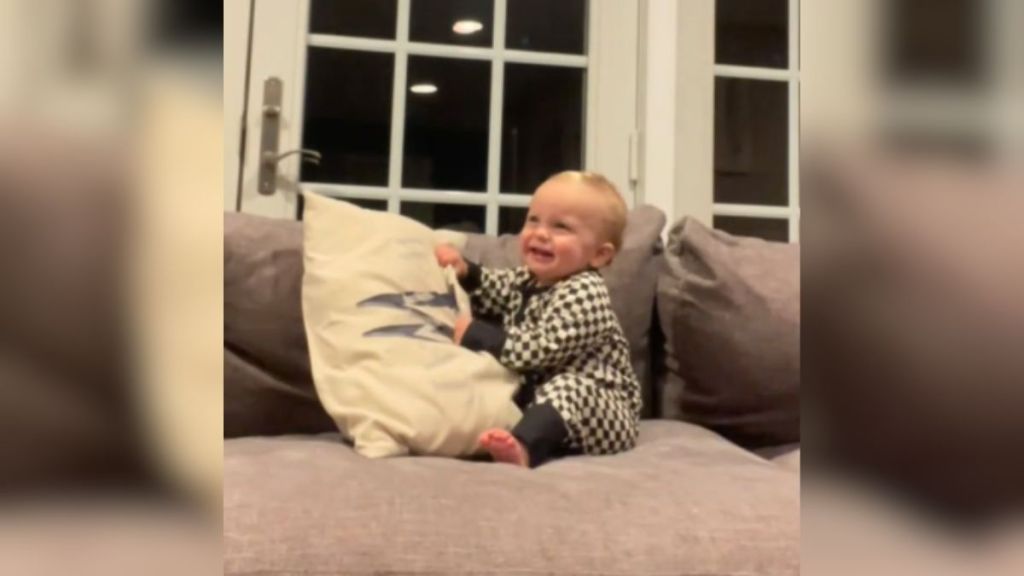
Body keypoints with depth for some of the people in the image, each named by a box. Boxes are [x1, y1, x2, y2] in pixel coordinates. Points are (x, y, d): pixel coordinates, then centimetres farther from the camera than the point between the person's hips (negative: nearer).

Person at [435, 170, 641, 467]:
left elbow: (541, 349, -28)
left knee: (566, 388, -38)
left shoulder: (584, 295, -19)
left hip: (599, 409, -9)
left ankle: (522, 447, -58)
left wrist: (474, 335, -22)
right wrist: (464, 272, 7)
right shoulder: (525, 280, 8)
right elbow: (494, 290, 27)